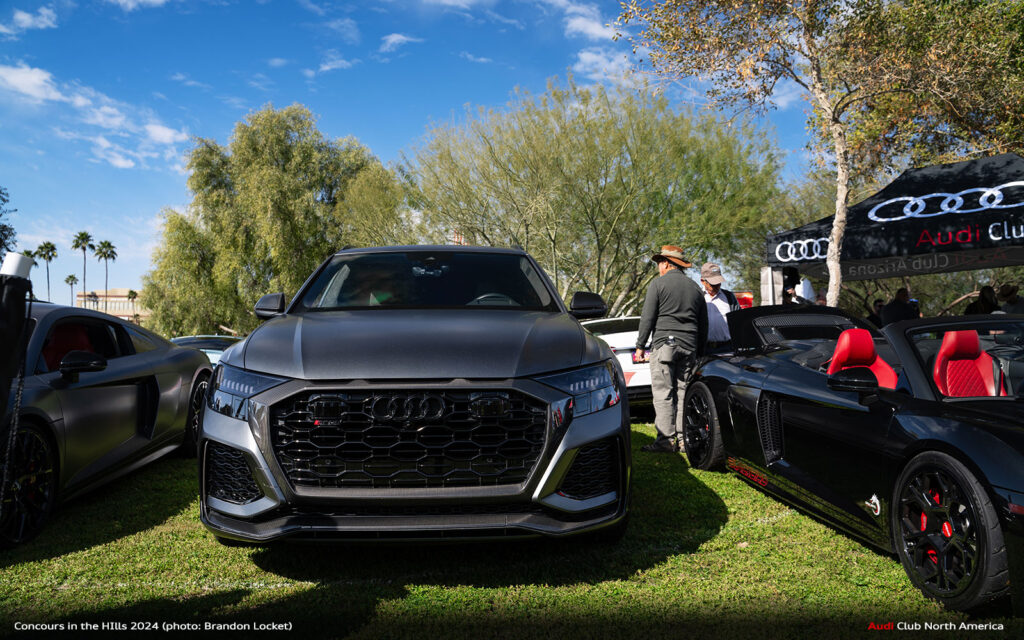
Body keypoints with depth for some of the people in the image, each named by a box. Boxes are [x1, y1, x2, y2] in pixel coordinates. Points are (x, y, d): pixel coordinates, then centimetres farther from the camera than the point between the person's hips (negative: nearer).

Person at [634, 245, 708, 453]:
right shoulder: (694, 287, 17)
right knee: (683, 393, 8)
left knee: (663, 393, -5)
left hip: (664, 344, -6)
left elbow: (647, 318, -5)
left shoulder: (658, 283, -1)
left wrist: (640, 346, 0)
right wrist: (700, 352, 24)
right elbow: (703, 324, 20)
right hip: (689, 347, 6)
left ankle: (666, 440, -8)